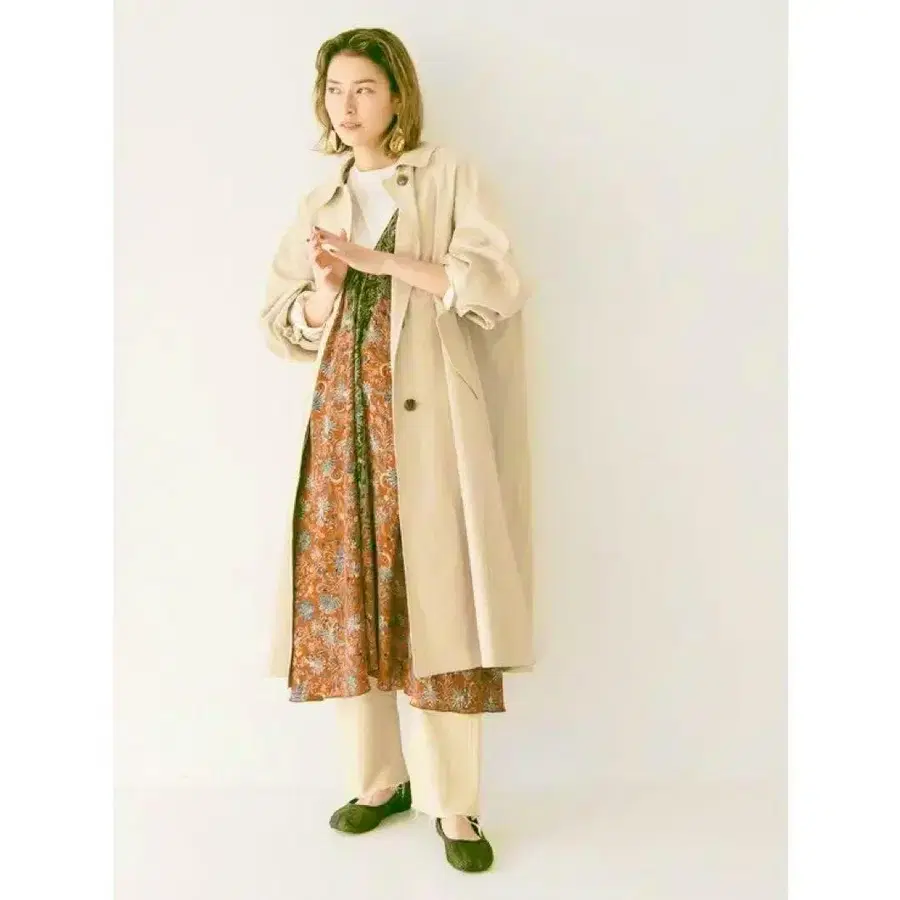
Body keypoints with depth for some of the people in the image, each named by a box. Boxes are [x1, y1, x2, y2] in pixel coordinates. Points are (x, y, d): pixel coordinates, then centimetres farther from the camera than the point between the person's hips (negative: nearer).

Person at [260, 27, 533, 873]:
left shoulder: (450, 176, 5)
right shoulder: (318, 203, 17)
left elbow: (497, 286, -7)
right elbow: (285, 328, 15)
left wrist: (378, 260, -11)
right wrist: (328, 284, -7)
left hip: (429, 418, -4)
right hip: (343, 418, 4)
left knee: (439, 595, -6)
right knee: (345, 594, 2)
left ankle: (453, 801, 7)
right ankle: (377, 778, 19)